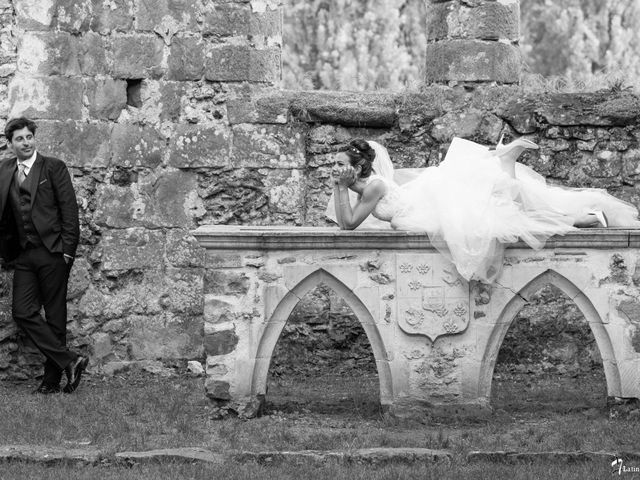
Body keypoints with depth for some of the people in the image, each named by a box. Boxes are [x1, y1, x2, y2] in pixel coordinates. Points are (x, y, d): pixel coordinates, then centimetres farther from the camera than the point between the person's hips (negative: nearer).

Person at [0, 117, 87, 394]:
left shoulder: (53, 167, 1)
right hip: (23, 255, 4)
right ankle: (69, 361, -5)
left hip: (52, 253, -4)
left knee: (55, 317, 0)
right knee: (23, 313, -8)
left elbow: (69, 208, -3)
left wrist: (67, 249, -10)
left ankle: (52, 381, 4)